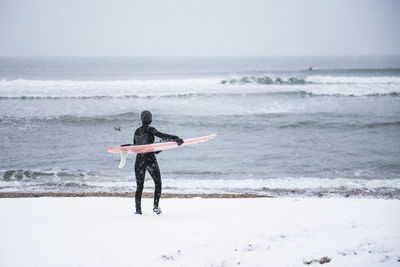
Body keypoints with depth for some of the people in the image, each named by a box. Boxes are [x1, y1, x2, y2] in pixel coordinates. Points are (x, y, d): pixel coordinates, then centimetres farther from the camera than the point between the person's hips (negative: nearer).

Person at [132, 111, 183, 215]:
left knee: (139, 186, 9)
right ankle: (155, 205, -6)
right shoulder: (149, 129, -7)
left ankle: (138, 209, 4)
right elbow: (161, 135, -21)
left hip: (139, 160, 4)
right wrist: (175, 138, -28)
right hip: (150, 160, -4)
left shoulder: (137, 131, 10)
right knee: (158, 183, 8)